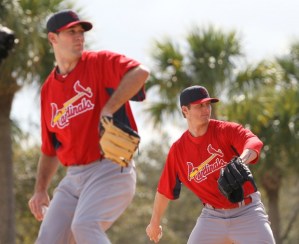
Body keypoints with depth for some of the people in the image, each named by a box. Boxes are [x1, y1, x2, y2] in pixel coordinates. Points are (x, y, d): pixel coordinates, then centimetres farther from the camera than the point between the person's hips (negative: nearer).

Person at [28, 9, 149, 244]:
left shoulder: (100, 63, -2)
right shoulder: (48, 90, 15)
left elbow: (140, 72, -24)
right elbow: (50, 149, 21)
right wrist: (41, 190, 11)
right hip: (73, 178, 6)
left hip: (111, 170, -6)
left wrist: (108, 110, -28)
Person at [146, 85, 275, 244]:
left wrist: (241, 162, -51)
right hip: (212, 216, 3)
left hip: (247, 212, -3)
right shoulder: (178, 150, 2)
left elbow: (254, 142, -29)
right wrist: (155, 223, 19)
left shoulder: (226, 130, -7)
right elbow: (164, 189, 12)